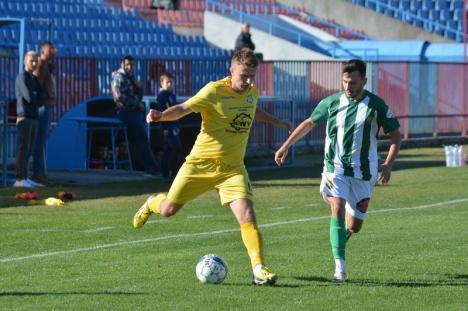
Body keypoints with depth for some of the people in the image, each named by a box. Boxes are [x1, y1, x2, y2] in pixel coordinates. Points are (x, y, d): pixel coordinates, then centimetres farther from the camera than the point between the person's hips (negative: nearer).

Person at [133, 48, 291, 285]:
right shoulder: (215, 91, -15)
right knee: (168, 210, 6)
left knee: (247, 215, -16)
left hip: (232, 168, 3)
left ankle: (259, 270, -15)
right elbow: (184, 108, -18)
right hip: (202, 162, -3)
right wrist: (161, 116, -37)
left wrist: (276, 122, 39)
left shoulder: (252, 92, 4)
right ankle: (152, 205, 44)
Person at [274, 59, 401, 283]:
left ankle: (339, 242, 41)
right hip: (335, 167, 0)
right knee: (337, 210, -22)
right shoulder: (332, 102, 0)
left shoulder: (376, 105, -6)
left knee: (354, 227, 4)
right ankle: (339, 268, -23)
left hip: (363, 171, 0)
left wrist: (388, 164, -12)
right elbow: (309, 123, 15)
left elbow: (395, 135, 1)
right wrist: (286, 146, 13)